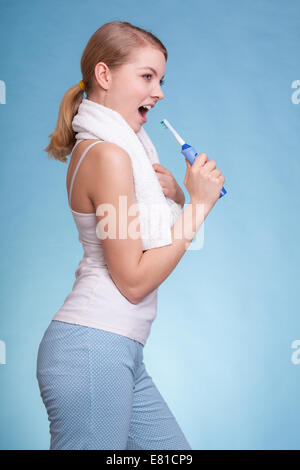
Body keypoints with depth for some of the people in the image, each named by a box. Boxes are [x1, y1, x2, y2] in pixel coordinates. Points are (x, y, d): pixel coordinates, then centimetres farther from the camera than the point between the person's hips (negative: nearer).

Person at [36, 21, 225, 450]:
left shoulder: (97, 149, 14)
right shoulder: (108, 155, -14)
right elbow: (134, 280, -16)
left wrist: (173, 194, 0)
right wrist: (197, 204, -12)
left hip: (121, 354, 10)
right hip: (92, 347, -10)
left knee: (176, 449, 14)